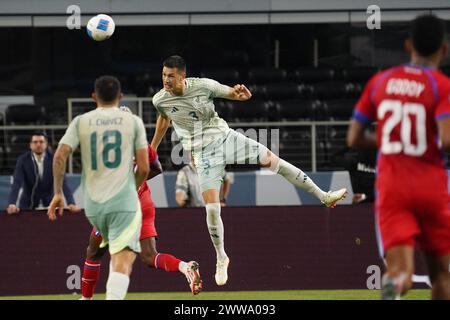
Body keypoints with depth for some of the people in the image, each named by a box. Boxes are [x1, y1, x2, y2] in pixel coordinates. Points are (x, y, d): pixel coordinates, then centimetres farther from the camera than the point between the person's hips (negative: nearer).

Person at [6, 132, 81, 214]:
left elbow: (62, 183, -14)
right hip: (28, 205, -1)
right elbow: (17, 184, -19)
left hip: (49, 204, 1)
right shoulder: (23, 160, -10)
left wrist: (71, 203, -29)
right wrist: (12, 204, -36)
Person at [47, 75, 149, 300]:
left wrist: (57, 193, 4)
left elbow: (60, 156, -4)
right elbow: (144, 168, 1)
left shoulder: (81, 122, 7)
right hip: (124, 202, -3)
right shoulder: (133, 122, 4)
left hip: (93, 204, 3)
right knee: (123, 260, -13)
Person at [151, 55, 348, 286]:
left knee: (272, 159, -2)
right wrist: (153, 148, 25)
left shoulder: (203, 85, -14)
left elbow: (231, 93, -2)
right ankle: (221, 258, 10)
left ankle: (323, 196, 10)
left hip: (224, 137, 1)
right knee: (212, 207, -11)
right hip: (203, 154, -1)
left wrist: (238, 93, -28)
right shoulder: (160, 100, -10)